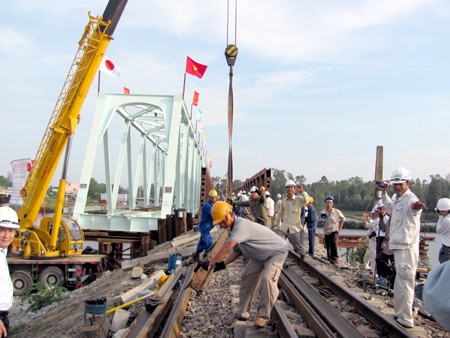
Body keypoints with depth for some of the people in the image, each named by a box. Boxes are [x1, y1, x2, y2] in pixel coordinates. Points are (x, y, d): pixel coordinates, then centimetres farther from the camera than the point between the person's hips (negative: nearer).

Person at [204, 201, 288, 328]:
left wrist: (210, 263, -41)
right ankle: (242, 312, 17)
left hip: (277, 252, -10)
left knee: (267, 278, -27)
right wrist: (222, 264, -12)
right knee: (247, 277, 7)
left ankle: (263, 315, -11)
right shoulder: (235, 228, -3)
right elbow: (237, 250, 1)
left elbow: (227, 248, -45)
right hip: (260, 255, 10)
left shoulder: (241, 226, -36)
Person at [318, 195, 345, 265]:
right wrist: (321, 221, -18)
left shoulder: (336, 212, -8)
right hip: (326, 232, 3)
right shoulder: (322, 213, -4)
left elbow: (343, 219, 8)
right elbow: (319, 223, 5)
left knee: (333, 242, -28)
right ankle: (330, 259, 24)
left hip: (334, 231, -3)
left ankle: (335, 258, -19)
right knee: (328, 247, 7)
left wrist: (340, 228, 2)